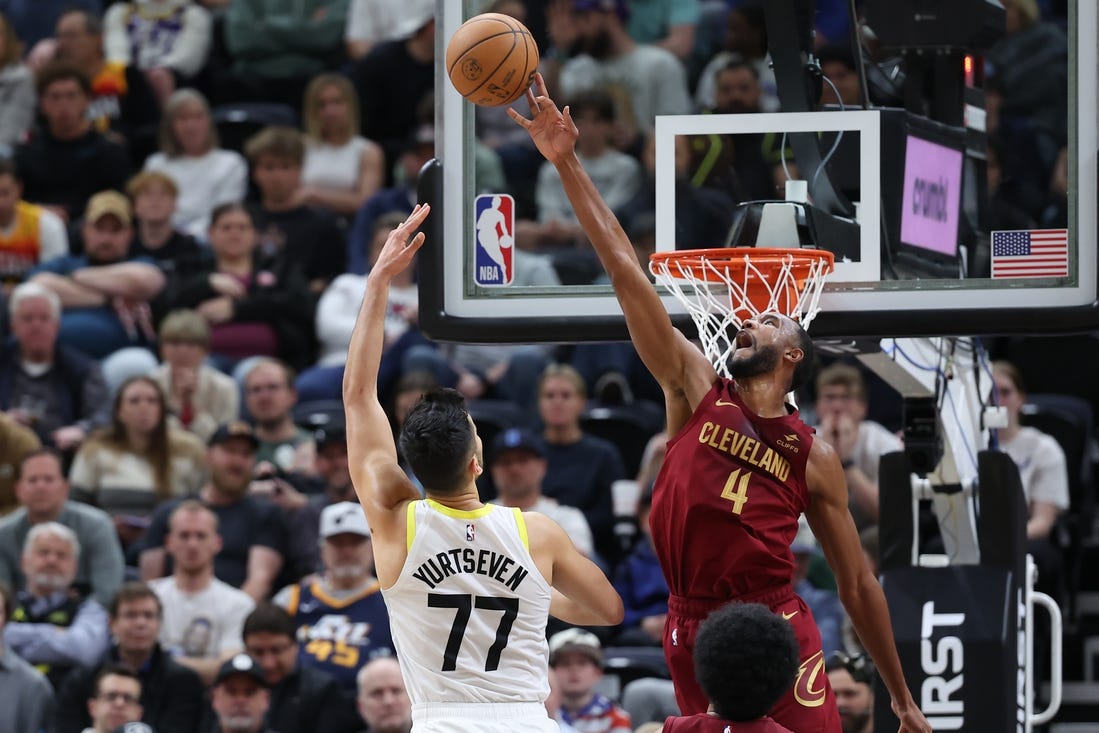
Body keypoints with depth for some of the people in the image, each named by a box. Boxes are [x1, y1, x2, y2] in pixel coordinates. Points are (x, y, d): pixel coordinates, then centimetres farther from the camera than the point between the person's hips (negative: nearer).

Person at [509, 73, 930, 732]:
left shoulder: (814, 458, 7)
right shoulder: (696, 388, 8)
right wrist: (567, 164, -2)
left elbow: (857, 583, 11)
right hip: (692, 633, 1)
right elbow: (626, 272, 3)